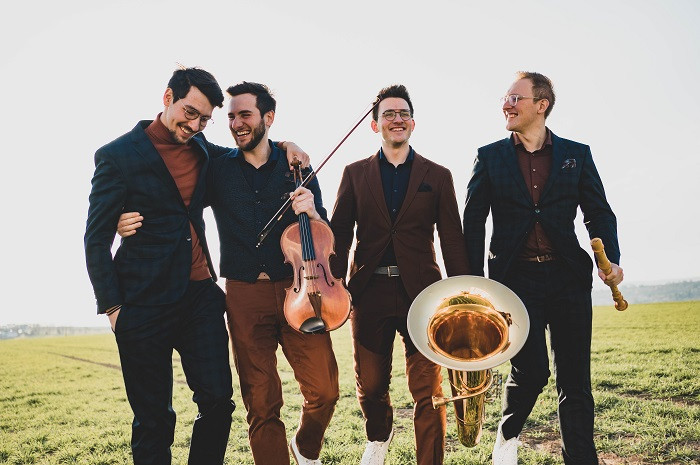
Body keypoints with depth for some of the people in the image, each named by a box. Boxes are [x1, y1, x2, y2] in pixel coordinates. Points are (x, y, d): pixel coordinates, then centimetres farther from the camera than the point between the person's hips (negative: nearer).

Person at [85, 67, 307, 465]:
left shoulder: (200, 148, 10)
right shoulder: (118, 156, -4)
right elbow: (97, 239, -3)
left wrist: (283, 145, 9)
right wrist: (112, 306, -8)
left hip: (200, 294, 5)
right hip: (145, 302, -4)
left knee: (218, 401, 3)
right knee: (154, 418, 4)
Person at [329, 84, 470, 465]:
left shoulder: (437, 176, 8)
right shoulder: (355, 174, 10)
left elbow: (452, 240, 5)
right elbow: (338, 234, 6)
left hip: (421, 293, -1)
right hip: (369, 292, 1)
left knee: (428, 390, -3)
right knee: (370, 384, 13)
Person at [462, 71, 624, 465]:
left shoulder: (577, 154, 10)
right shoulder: (490, 157, 7)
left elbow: (599, 213, 7)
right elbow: (474, 223, 5)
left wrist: (611, 259, -10)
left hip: (568, 277, 2)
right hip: (516, 278, -1)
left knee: (575, 379, 5)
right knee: (531, 370, -9)